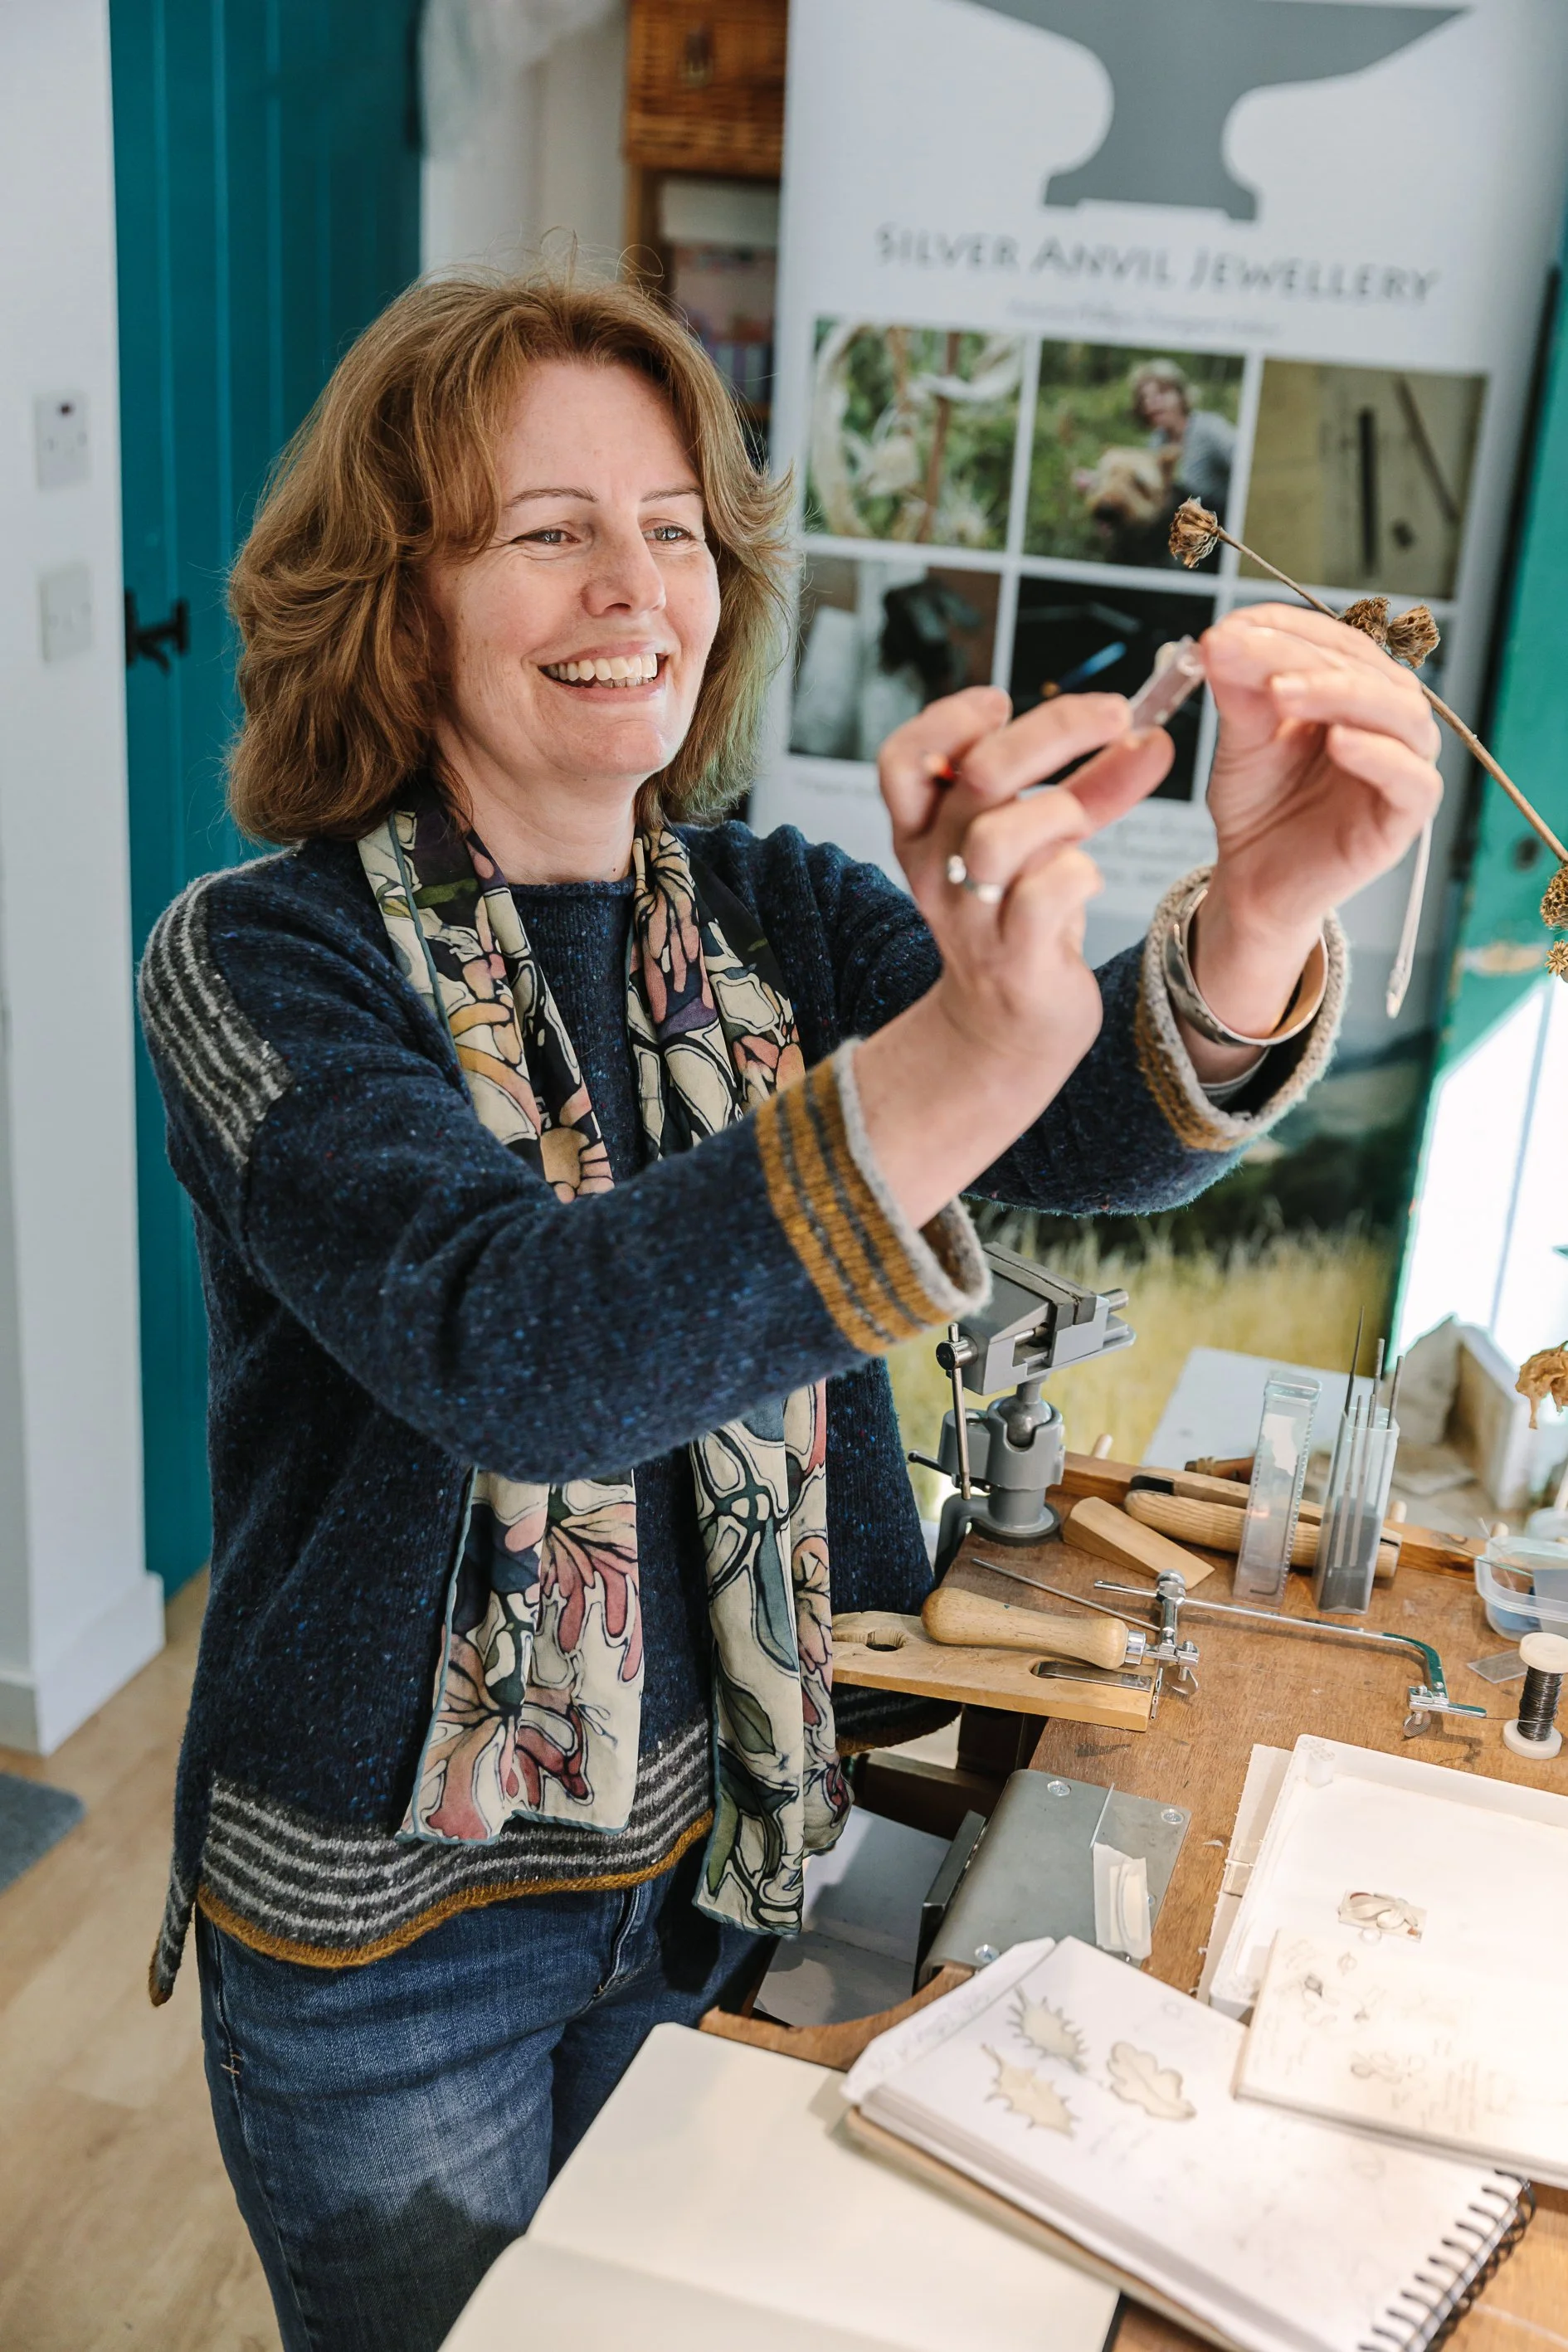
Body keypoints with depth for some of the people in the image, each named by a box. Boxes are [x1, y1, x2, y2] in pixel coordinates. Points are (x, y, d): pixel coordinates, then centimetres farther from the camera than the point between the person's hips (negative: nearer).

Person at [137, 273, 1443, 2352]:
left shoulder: (776, 919, -4)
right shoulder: (263, 961, -18)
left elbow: (1108, 1137, -20)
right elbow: (513, 1351, -36)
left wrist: (1260, 917, -43)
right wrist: (948, 1064, -51)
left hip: (712, 1850, 4)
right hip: (388, 1915, -4)